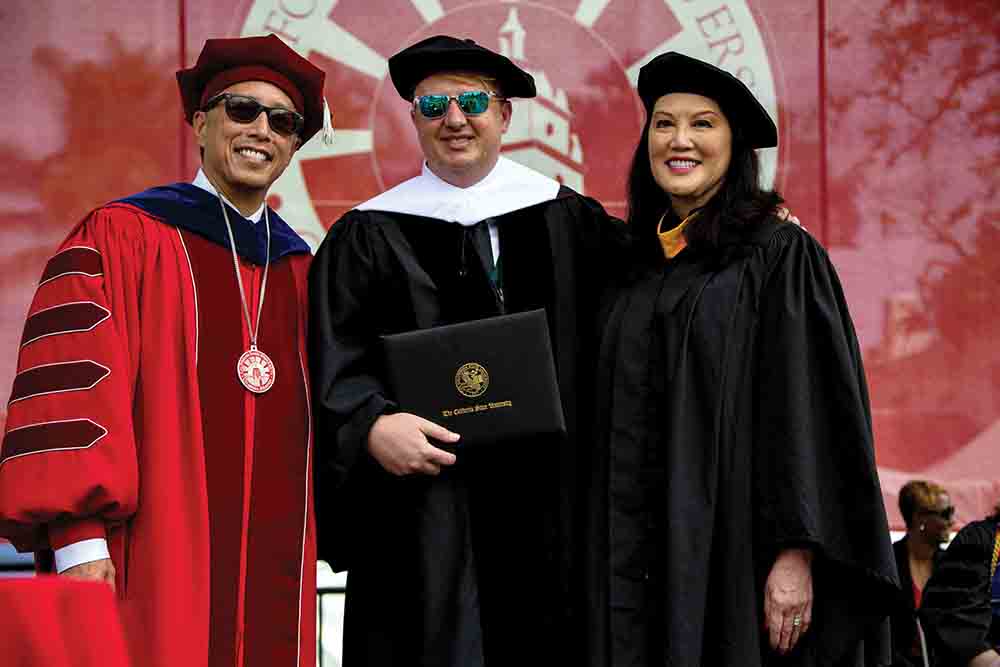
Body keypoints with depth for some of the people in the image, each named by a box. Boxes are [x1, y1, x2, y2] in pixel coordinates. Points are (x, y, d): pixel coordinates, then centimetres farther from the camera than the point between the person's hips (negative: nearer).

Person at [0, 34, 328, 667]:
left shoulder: (299, 272, 16)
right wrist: (78, 536, -17)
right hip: (152, 561, -5)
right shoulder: (121, 236, 0)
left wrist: (325, 537, 16)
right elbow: (68, 381, -9)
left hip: (273, 569, 5)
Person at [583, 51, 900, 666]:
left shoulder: (779, 254, -4)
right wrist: (614, 569, 11)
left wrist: (795, 555, -19)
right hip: (641, 565, 5)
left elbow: (809, 411, -11)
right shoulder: (635, 272, 13)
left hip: (738, 550, -5)